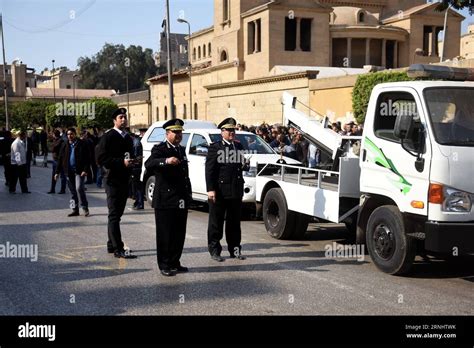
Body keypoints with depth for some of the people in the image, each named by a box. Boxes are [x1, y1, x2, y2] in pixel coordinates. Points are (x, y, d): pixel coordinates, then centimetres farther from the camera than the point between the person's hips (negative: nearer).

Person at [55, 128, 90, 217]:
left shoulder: (81, 144, -3)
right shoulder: (65, 145, 10)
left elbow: (87, 158, -5)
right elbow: (60, 159, 13)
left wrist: (85, 170, -15)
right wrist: (57, 172, 9)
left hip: (79, 171, -5)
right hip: (69, 172, 5)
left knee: (79, 188, -16)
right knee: (72, 191, 9)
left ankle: (85, 208, -1)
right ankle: (75, 210, 16)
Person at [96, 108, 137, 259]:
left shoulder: (128, 138, 16)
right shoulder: (108, 137, -8)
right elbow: (101, 158, -15)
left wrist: (131, 162, 7)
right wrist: (122, 162, -21)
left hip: (124, 181, 8)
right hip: (113, 181, -8)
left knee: (116, 215, 14)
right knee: (114, 215, -7)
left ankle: (112, 245, 23)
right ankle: (118, 249, -8)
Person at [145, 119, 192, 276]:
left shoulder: (181, 150, 16)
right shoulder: (160, 149, -8)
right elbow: (149, 164, -28)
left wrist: (188, 195, 19)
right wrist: (166, 161, -45)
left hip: (182, 201, 7)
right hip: (165, 200, -7)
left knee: (179, 234, 11)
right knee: (165, 235, 1)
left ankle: (175, 263, 22)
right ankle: (165, 266, 9)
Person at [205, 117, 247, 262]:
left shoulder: (239, 146, 13)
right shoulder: (215, 147, -5)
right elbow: (209, 169, -10)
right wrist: (210, 189, -17)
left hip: (236, 191, 5)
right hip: (219, 191, -5)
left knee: (234, 222, 12)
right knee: (216, 222, 5)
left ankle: (235, 249, 22)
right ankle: (214, 251, 13)